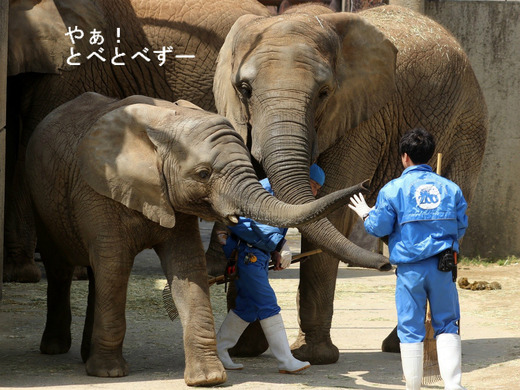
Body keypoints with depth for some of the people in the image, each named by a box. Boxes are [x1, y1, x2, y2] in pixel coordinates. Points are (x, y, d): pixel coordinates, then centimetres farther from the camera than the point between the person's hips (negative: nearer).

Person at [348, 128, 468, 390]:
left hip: (410, 269, -2)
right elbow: (461, 227, 12)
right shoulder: (450, 188, 5)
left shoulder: (394, 189, -4)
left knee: (411, 330, 5)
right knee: (447, 326, 7)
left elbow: (378, 228, -2)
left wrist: (366, 215, 19)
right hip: (442, 267, 2)